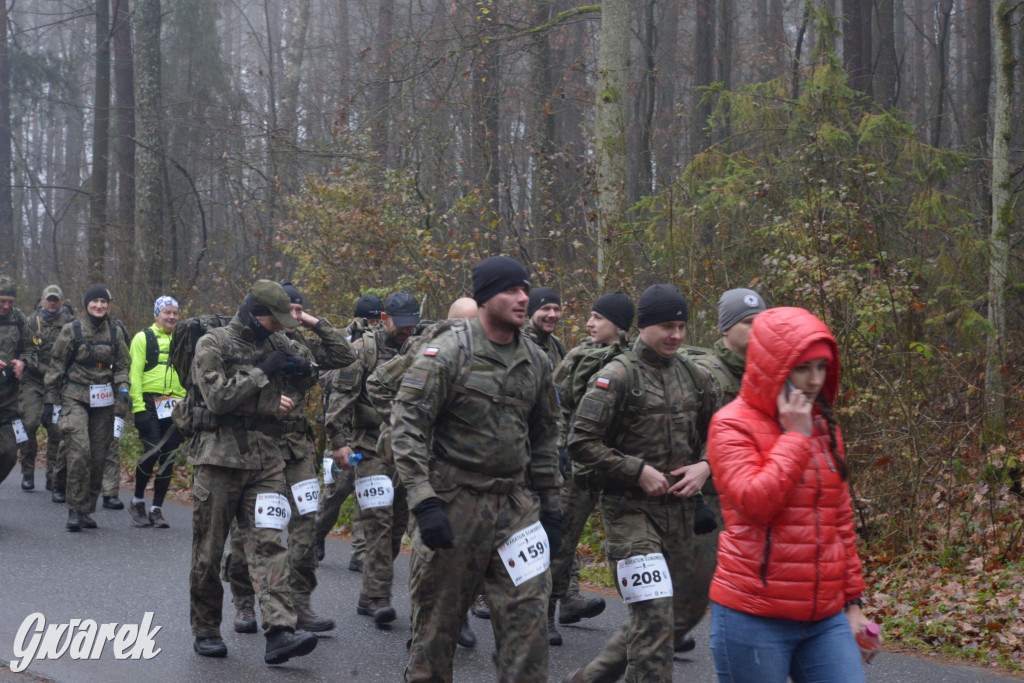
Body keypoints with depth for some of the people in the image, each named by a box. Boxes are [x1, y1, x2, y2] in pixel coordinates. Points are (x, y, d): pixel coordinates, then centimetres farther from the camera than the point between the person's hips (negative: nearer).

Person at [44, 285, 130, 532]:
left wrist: (122, 388, -3)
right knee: (79, 451, -18)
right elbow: (56, 366, 4)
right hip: (75, 398, -4)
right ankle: (75, 510, -11)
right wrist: (52, 399, 2)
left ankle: (88, 510, 15)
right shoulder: (72, 331, 0)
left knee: (98, 456, 3)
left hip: (103, 401, 4)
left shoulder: (114, 333, 10)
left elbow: (122, 366, 15)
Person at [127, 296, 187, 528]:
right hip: (150, 404, -4)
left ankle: (156, 509, 11)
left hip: (175, 408, 4)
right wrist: (138, 407, -11)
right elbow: (134, 374, -3)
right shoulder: (143, 338, 4)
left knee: (168, 459, 2)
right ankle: (137, 502, 8)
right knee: (151, 454, -13)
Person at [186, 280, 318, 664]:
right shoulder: (213, 344, -3)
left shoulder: (277, 344, 13)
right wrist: (262, 372, -12)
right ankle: (206, 631, 19)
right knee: (209, 549, 5)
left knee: (267, 542, -8)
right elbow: (217, 397, -16)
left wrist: (300, 366, -1)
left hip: (266, 458, 4)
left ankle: (279, 633, -17)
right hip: (220, 456, -3)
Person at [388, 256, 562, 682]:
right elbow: (407, 425, -14)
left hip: (515, 504, 5)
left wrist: (549, 506, 16)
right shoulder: (446, 353, -10)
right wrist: (423, 501, -21)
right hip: (453, 503, -5)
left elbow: (545, 436, 18)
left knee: (527, 613, -1)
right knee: (436, 620, 6)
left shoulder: (536, 362, 10)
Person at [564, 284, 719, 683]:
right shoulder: (618, 375, -9)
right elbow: (580, 443, -13)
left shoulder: (695, 377, 9)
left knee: (660, 618, 14)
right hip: (631, 510, -7)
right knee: (654, 619, -13)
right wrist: (638, 471, -17)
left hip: (679, 510, 7)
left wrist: (705, 467, -1)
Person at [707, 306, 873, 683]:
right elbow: (755, 502, -20)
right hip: (755, 619, -5)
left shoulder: (824, 427, 13)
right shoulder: (733, 425, -5)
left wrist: (852, 600, 17)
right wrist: (795, 436, -13)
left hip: (824, 618, 5)